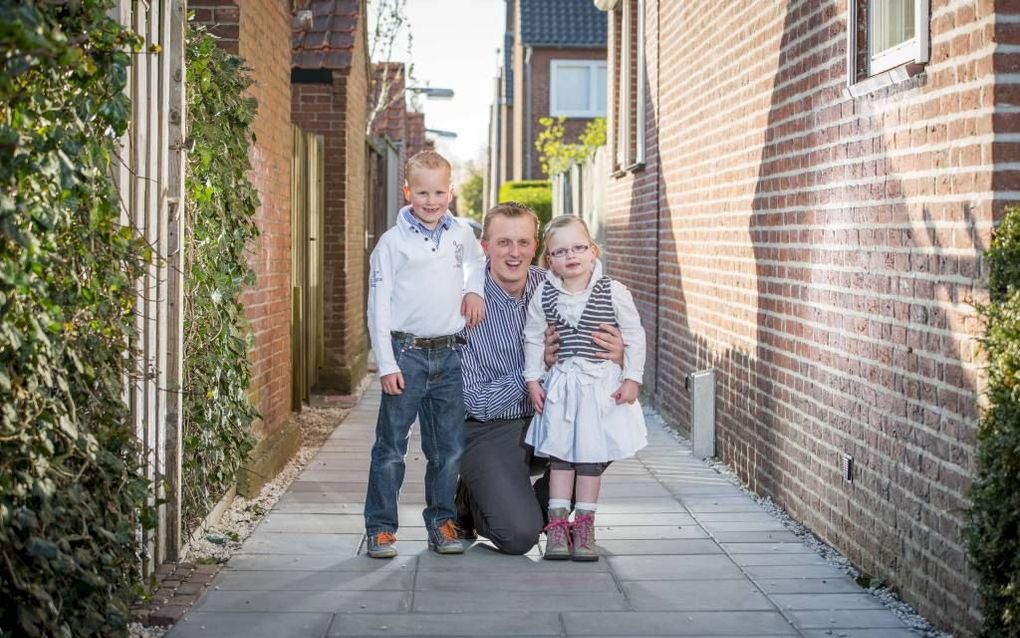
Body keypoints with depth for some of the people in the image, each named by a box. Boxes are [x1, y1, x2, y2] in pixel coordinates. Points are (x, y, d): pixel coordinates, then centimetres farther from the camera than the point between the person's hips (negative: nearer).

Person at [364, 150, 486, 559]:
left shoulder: (461, 234, 8)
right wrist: (386, 364, -11)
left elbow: (477, 260, 32)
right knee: (391, 446, -1)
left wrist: (475, 289, 10)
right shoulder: (392, 242, -4)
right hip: (407, 353, -4)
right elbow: (378, 306, -5)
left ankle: (442, 522, 20)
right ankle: (380, 527, 7)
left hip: (449, 355, 4)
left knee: (449, 447, 8)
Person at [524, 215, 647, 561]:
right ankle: (557, 524, 9)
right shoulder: (543, 296, -2)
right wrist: (533, 380, 4)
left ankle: (584, 524, 12)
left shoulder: (613, 292, -7)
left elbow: (634, 336, -1)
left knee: (593, 455, 3)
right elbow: (533, 340, 8)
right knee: (560, 453, 3)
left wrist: (632, 379, -5)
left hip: (603, 383, -1)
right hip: (560, 383, 2)